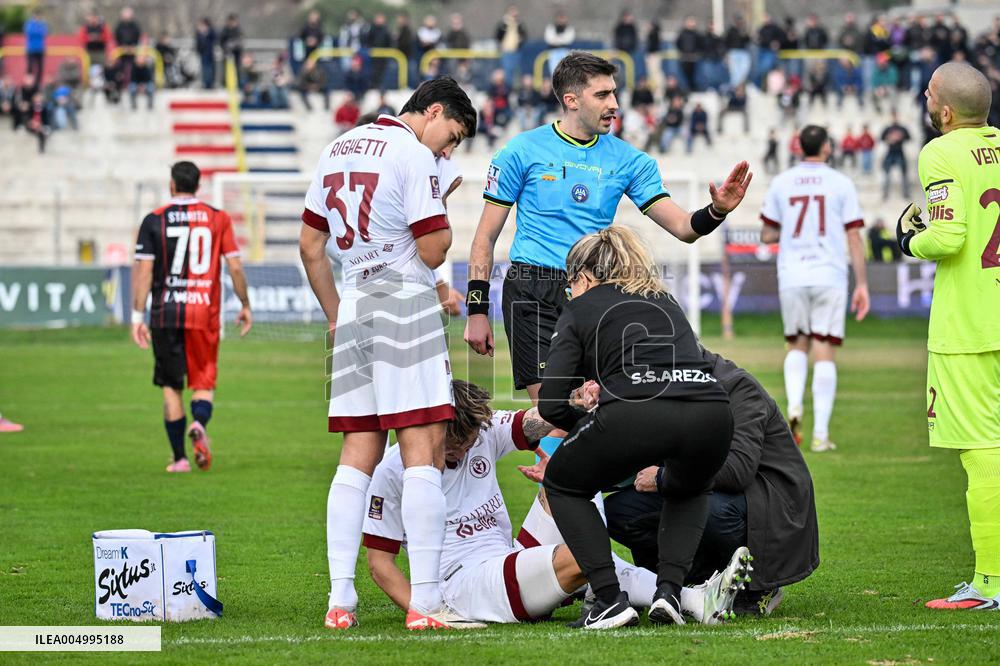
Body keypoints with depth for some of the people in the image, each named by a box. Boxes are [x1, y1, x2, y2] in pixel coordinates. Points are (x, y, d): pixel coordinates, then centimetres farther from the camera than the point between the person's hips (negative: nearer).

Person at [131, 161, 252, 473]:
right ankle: (199, 424, -23)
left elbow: (143, 271, -4)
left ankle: (179, 458, 7)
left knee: (171, 387, 9)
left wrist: (137, 317, -2)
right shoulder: (218, 219, 3)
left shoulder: (154, 220, 0)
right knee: (203, 383, 9)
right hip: (205, 313, 0)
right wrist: (245, 306, 14)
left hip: (165, 315, 0)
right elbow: (235, 267, 2)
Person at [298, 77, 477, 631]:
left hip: (354, 306, 7)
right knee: (423, 453, -7)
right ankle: (424, 603, -12)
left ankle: (340, 600, 3)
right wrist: (443, 215, 9)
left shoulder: (338, 149, 17)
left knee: (358, 455, 9)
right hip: (406, 303, -7)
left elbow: (310, 245, 20)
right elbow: (433, 253, -10)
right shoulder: (415, 156, -8)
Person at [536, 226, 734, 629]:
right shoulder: (664, 302, 34)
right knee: (688, 491, 38)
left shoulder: (580, 309, 18)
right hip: (712, 412, 5)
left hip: (637, 414, -5)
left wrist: (585, 425, 28)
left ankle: (609, 599, 9)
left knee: (563, 485, 24)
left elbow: (551, 404, 8)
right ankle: (669, 589, 15)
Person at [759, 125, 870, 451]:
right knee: (825, 353, 0)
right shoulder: (841, 184, -1)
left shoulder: (781, 183, 5)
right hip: (830, 277, -2)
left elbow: (767, 234, 10)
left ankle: (794, 404, -7)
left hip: (792, 277, 2)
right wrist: (862, 284, 1)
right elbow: (854, 238, -2)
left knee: (797, 346, 18)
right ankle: (820, 434, -4)